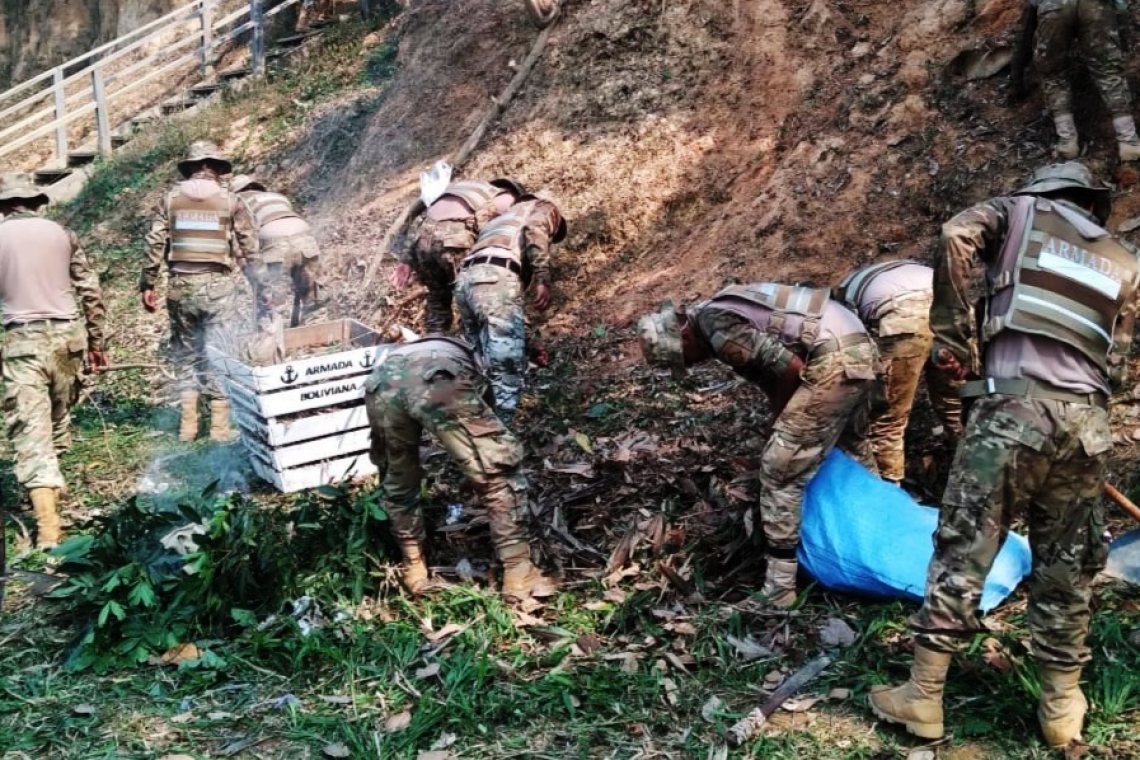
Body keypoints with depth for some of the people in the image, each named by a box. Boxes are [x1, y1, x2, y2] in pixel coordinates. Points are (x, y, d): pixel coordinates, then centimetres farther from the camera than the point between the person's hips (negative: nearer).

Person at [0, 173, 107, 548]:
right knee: (58, 420, 21)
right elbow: (90, 291, 6)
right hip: (67, 335, 3)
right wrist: (97, 341, 13)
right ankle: (52, 487, 35)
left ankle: (48, 528, -13)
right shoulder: (62, 233, 7)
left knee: (31, 432, -5)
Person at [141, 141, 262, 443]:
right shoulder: (229, 201, 0)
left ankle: (188, 425, 13)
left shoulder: (171, 199, 6)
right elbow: (249, 250, -1)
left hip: (181, 286, 3)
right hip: (219, 286, -2)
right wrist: (261, 287, 7)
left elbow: (155, 244, 2)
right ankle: (220, 426, 3)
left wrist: (148, 285, 8)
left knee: (187, 354, 13)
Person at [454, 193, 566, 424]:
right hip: (496, 278, -8)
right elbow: (534, 230, -3)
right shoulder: (545, 207, 23)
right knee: (508, 368, -12)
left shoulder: (506, 219, 43)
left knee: (481, 366, 12)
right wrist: (543, 279, -12)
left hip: (466, 279, 8)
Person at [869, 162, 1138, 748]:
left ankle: (923, 698, 5)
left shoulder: (1021, 211, 15)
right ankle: (1062, 707, 23)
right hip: (1086, 421, 4)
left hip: (1015, 406, -4)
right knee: (1066, 568, 13)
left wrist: (949, 337, -1)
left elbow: (956, 237, -6)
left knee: (963, 550, 0)